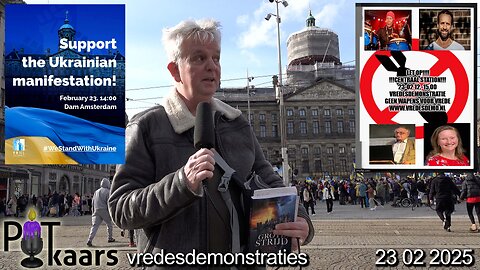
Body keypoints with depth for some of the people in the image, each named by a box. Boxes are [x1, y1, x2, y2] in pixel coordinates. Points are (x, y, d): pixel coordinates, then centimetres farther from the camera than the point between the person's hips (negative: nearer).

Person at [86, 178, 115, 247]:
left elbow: (93, 203, 18)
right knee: (109, 224, 17)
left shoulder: (96, 192, 17)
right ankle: (110, 238, 25)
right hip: (104, 210, -4)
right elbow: (108, 203, -10)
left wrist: (93, 212, 22)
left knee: (94, 225, -6)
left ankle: (89, 240, -21)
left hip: (96, 211, 4)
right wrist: (110, 213, -9)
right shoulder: (107, 191, -2)